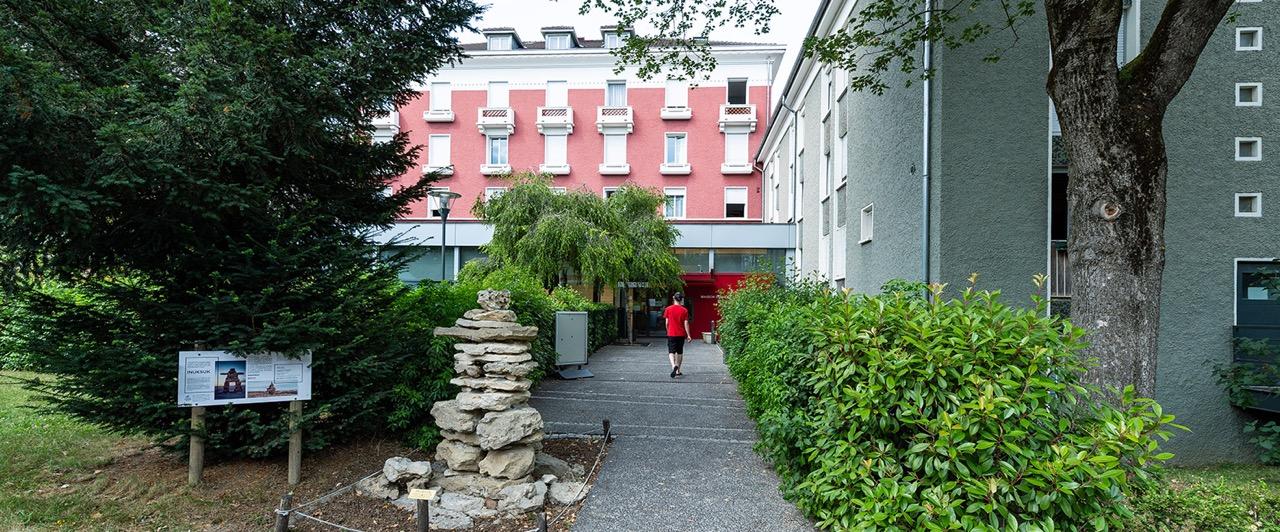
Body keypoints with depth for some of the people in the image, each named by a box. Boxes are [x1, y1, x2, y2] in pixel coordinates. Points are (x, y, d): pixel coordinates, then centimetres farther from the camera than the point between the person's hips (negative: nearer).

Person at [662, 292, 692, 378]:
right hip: (681, 334, 1)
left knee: (671, 352, -2)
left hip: (671, 334, -1)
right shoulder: (684, 310, -4)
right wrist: (688, 335, 1)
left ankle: (674, 366, -28)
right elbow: (686, 323, -5)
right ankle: (678, 370, 19)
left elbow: (667, 322, 1)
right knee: (680, 352, 14)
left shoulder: (668, 309, -4)